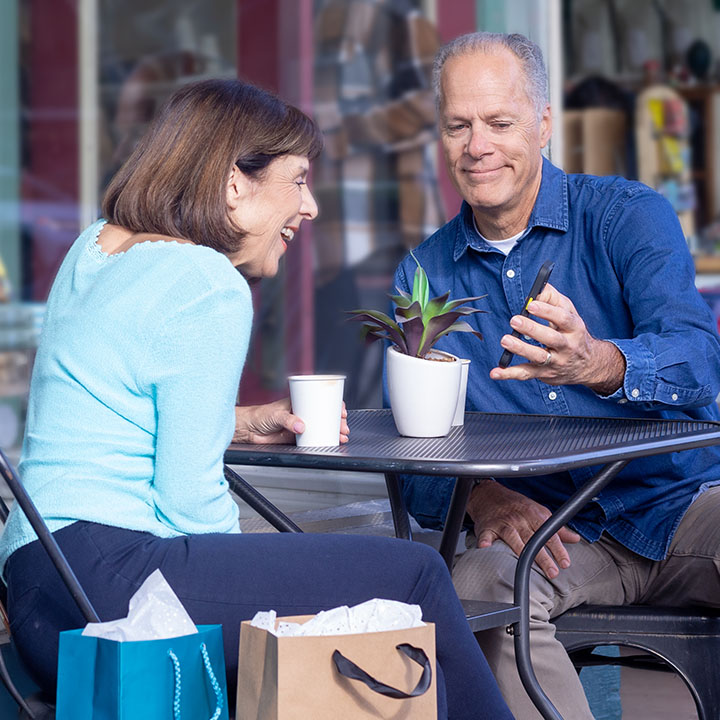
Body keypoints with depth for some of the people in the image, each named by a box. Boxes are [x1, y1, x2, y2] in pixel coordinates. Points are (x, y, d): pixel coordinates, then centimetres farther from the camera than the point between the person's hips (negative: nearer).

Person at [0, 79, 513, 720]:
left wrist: (241, 423, 20)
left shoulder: (96, 247, 17)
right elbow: (189, 496, -14)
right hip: (108, 576, -10)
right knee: (414, 575, -7)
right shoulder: (210, 288, -12)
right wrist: (252, 590, 3)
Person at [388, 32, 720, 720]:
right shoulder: (423, 275, 9)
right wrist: (478, 495, -19)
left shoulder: (628, 215, 0)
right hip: (554, 532, 2)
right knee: (480, 582, -32)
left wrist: (599, 364, -41)